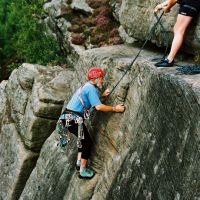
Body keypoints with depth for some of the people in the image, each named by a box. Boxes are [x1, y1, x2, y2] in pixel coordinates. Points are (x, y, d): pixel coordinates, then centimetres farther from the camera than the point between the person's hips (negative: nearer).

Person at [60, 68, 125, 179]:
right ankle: (83, 171, 1)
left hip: (69, 117, 10)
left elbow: (91, 100, 28)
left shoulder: (86, 87, 18)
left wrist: (103, 96, 15)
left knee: (83, 139, 24)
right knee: (87, 142, -1)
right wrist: (115, 109, -12)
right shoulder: (91, 88, -12)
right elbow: (98, 107, -20)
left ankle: (79, 163, 28)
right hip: (74, 118, -10)